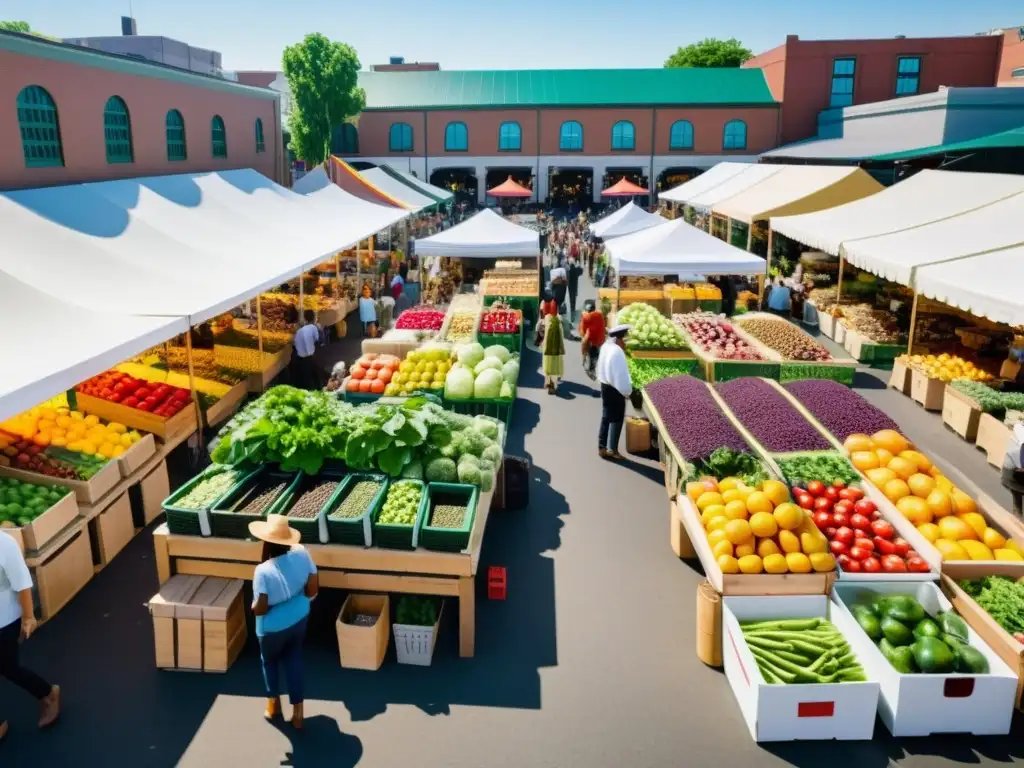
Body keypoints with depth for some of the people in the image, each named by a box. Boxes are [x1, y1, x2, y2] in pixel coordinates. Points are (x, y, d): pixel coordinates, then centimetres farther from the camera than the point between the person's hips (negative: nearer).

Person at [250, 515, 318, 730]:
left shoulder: (263, 571, -33)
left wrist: (253, 607, -4)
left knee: (269, 661, 27)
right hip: (299, 618, 4)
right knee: (294, 660, 25)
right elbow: (313, 590, -10)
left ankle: (274, 703, 48)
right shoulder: (302, 554, -20)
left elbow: (259, 609, -27)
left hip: (274, 627, -4)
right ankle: (297, 711, 32)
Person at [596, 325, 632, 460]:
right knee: (616, 419, 2)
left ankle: (602, 447, 21)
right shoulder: (617, 351, -24)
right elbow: (620, 374, -21)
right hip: (615, 389, -9)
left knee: (606, 417, 15)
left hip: (605, 385, 9)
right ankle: (612, 449, 7)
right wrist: (627, 391, -12)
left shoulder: (606, 346, 4)